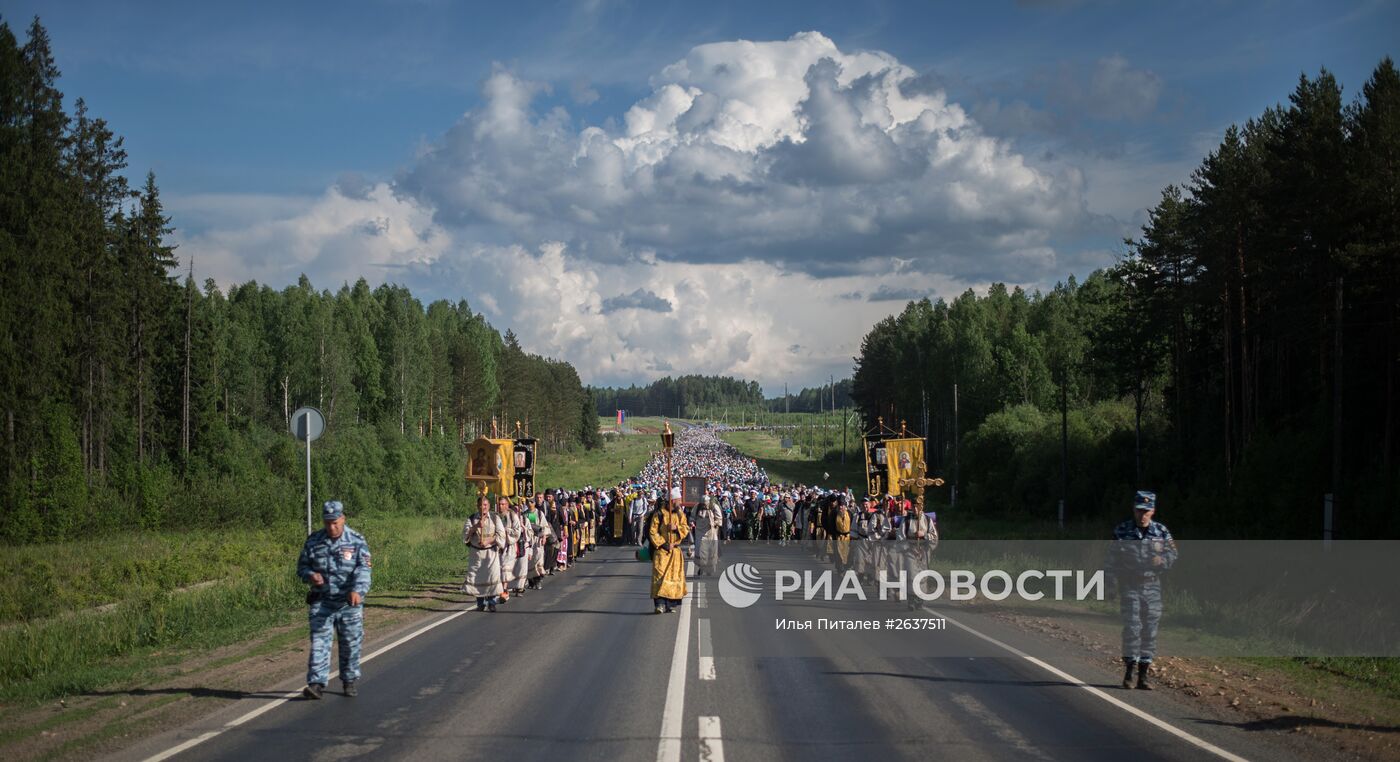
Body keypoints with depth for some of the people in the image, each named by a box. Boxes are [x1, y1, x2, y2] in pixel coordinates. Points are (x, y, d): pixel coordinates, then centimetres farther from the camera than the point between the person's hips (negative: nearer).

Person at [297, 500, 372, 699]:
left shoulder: (357, 542, -5)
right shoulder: (313, 542, 3)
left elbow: (363, 570, -16)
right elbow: (302, 566, 11)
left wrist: (357, 590, -34)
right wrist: (310, 575, -13)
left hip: (349, 603, -1)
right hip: (321, 602, 1)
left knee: (350, 644, 9)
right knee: (319, 642, -8)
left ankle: (349, 681, 24)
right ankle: (316, 684, -12)